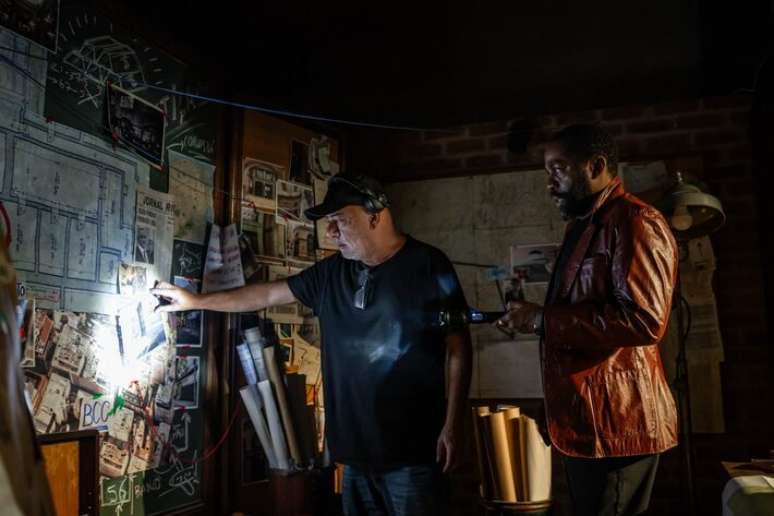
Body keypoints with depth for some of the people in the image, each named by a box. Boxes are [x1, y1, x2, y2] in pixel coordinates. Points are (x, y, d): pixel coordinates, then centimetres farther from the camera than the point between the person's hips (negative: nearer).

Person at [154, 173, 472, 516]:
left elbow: (458, 346, -8)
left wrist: (453, 425, -12)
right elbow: (268, 294, 17)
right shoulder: (332, 273, 9)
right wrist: (197, 301, 19)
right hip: (356, 447, 6)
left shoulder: (427, 266, -8)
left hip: (412, 448, -5)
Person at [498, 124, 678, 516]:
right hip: (583, 421, 10)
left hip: (616, 423, -10)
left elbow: (644, 320, -27)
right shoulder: (582, 226, 17)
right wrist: (529, 318, 11)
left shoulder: (636, 222, -14)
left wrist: (543, 320, -22)